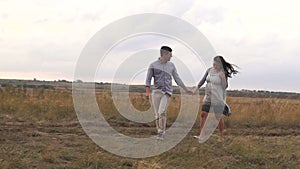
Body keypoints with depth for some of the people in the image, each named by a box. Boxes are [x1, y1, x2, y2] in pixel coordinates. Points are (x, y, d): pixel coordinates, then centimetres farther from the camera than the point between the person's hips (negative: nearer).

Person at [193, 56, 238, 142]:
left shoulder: (223, 73, -11)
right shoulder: (210, 70, 4)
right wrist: (196, 89, 10)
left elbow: (225, 87, -15)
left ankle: (221, 137, 17)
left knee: (218, 118, 2)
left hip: (218, 97, -5)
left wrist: (223, 78, -28)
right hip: (208, 96, 5)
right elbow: (203, 80, 13)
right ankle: (201, 136, -7)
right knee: (203, 114, -6)